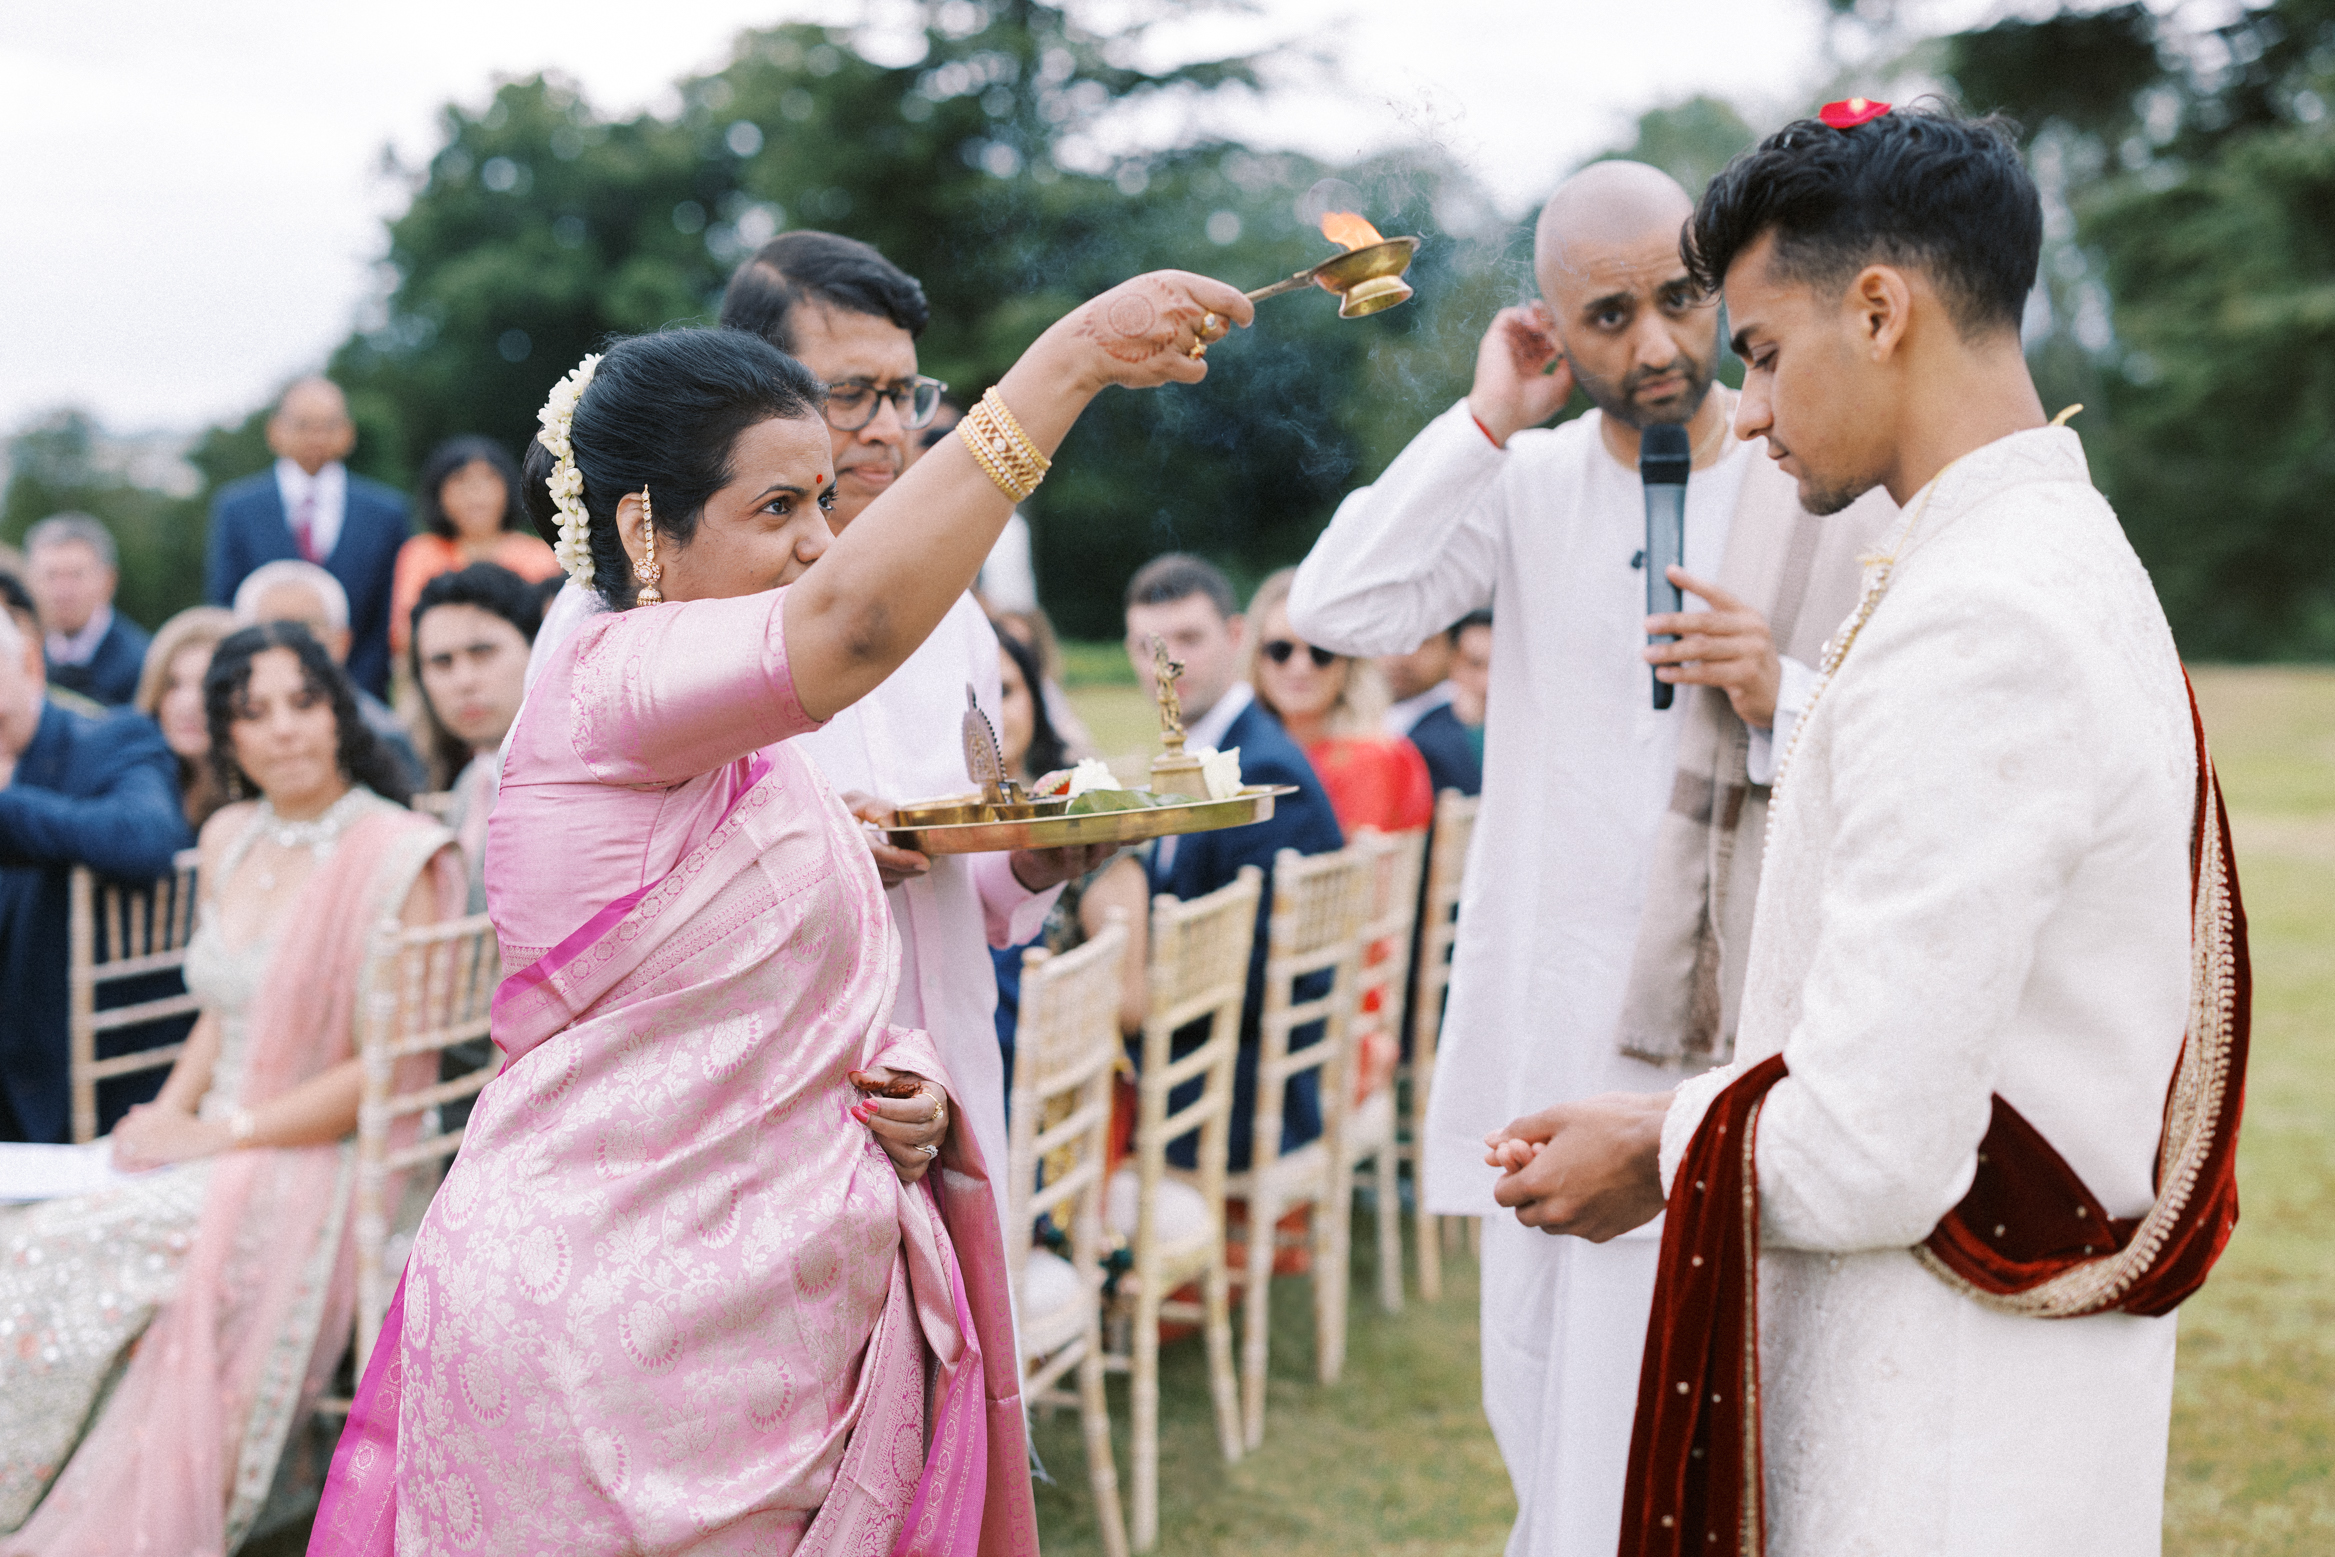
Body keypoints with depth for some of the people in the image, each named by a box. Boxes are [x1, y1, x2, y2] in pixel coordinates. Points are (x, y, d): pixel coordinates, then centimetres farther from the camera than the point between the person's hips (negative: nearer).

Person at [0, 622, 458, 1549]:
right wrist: (170, 1113, 2)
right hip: (215, 1157, 6)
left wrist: (226, 1132, -13)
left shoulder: (397, 856, -8)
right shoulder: (229, 840, 13)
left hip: (322, 1169, -6)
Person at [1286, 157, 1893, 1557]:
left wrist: (1782, 696, -17)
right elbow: (1342, 608, -11)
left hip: (1716, 1021, -3)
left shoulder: (1834, 499, -2)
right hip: (1545, 1017, 4)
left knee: (1647, 1436, -5)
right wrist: (1485, 421, -10)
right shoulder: (1525, 485, 5)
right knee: (1537, 1381, 15)